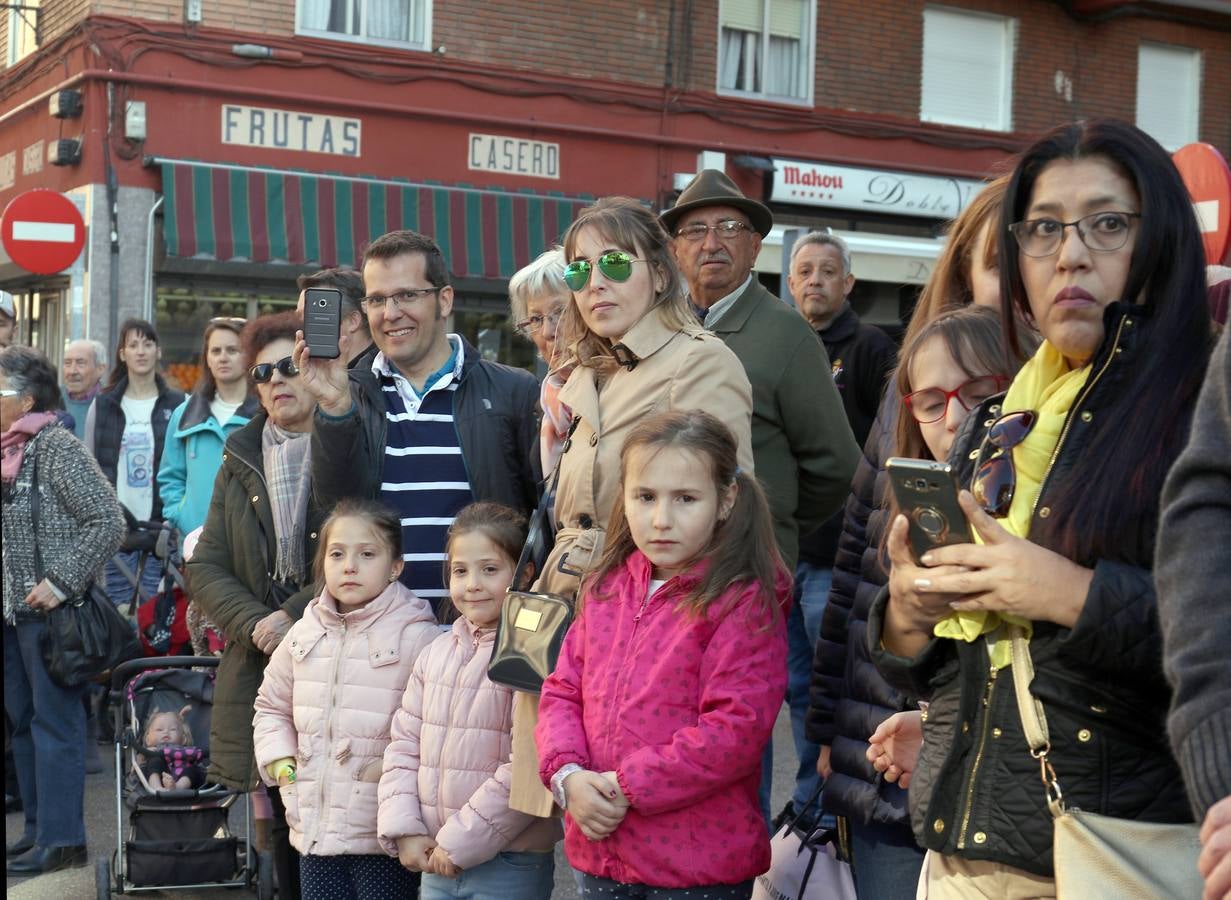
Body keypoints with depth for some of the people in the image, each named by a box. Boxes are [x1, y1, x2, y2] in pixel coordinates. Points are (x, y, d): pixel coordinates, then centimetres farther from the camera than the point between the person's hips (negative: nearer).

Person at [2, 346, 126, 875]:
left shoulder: (57, 448, -12)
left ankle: (60, 839, 4)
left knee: (54, 723, -2)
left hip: (48, 612, -8)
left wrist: (61, 582, -19)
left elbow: (109, 523, -17)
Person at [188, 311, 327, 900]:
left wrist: (295, 616, -14)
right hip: (261, 672, 4)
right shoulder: (239, 461, 14)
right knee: (285, 825, 9)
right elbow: (206, 567, 10)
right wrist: (256, 624, -7)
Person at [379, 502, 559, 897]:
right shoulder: (436, 653, 8)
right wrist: (404, 829, -1)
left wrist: (463, 840, -15)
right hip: (436, 863, 6)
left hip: (510, 865, -6)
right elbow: (405, 744, 11)